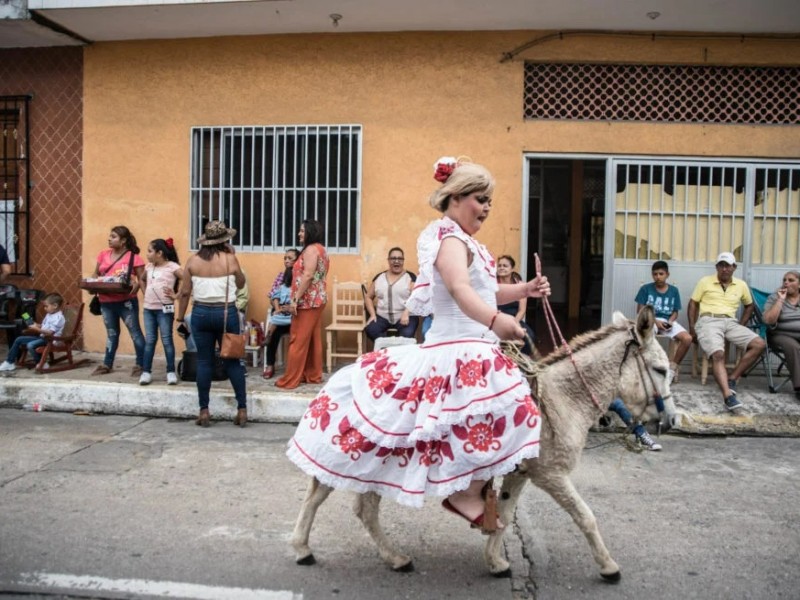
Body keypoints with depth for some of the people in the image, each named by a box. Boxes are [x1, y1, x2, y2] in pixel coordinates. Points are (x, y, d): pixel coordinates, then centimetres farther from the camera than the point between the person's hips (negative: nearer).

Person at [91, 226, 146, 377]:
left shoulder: (133, 257, -8)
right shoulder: (103, 255, 8)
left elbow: (142, 279, -7)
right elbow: (95, 275, 17)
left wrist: (136, 286, -27)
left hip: (126, 301, -6)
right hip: (106, 301, 6)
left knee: (135, 332, 1)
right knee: (111, 333, 17)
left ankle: (140, 365, 8)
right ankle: (107, 364, 26)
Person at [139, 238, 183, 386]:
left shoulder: (173, 267, -10)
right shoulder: (149, 267, 11)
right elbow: (143, 280, 30)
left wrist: (176, 296, -15)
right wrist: (146, 293, 15)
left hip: (164, 309, -6)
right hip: (148, 308, 6)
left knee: (166, 340, -1)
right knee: (149, 340, 8)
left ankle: (171, 372, 7)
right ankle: (146, 371, 11)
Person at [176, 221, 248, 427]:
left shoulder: (193, 260, 0)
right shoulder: (229, 259, -6)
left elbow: (184, 292, 1)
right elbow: (240, 284, 10)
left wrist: (180, 317, 11)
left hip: (201, 313, 1)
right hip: (226, 313, -1)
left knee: (204, 361, 8)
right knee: (232, 361, 6)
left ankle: (204, 411, 10)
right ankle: (242, 409, 8)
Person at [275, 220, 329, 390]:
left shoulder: (311, 249, -12)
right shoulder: (321, 249, 18)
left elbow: (308, 276, -22)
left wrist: (295, 299, -21)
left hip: (307, 301, -10)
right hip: (317, 300, 10)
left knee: (298, 341, -7)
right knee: (313, 339, 11)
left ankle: (290, 380, -3)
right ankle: (313, 375, 16)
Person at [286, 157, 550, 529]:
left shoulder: (463, 241, 18)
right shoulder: (450, 238, -14)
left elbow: (484, 293, 24)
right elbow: (459, 289, -34)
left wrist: (524, 290, 8)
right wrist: (495, 320, -51)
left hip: (465, 349, 11)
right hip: (459, 351, -11)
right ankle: (467, 494, -16)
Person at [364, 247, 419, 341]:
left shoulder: (410, 277, 4)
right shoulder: (379, 277, 14)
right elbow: (368, 297, 20)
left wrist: (406, 313, -22)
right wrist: (372, 314, 4)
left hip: (405, 317, -3)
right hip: (383, 317, 3)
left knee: (407, 334, -35)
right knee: (370, 329, -28)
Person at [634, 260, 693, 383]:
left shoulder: (674, 291, 10)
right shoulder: (645, 289, 3)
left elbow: (675, 312, 12)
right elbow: (640, 310, 0)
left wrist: (670, 321, -11)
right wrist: (655, 321, -14)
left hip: (668, 321, 3)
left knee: (687, 338, -24)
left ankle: (673, 367, -4)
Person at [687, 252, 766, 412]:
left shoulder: (741, 285, 16)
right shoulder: (705, 281, 8)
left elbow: (749, 305, 30)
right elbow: (693, 303, 10)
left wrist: (741, 324, 15)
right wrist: (692, 327, -1)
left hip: (730, 322, 4)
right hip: (708, 321, -4)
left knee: (759, 344, -18)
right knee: (718, 354, -30)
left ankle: (732, 379, -12)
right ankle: (728, 396, -44)